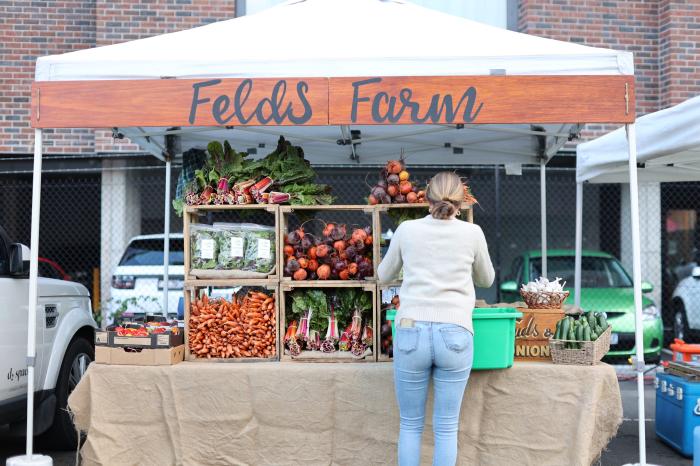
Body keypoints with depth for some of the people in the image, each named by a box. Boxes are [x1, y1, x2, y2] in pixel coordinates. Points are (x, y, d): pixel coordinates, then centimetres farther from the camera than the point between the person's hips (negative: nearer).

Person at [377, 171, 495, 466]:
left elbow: (384, 275, 21)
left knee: (410, 425, 12)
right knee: (446, 427, 8)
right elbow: (486, 279, 22)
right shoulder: (473, 233, 5)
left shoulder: (407, 230, 5)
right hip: (455, 335, 0)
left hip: (411, 333, 0)